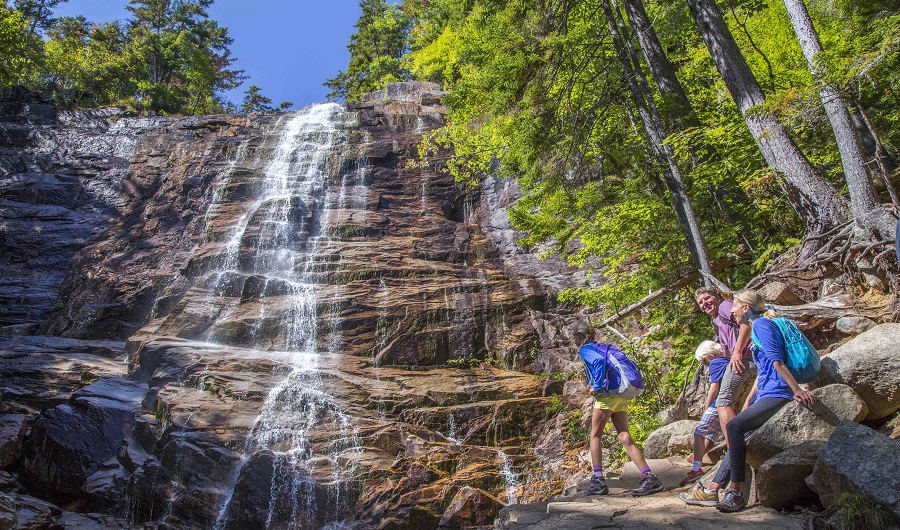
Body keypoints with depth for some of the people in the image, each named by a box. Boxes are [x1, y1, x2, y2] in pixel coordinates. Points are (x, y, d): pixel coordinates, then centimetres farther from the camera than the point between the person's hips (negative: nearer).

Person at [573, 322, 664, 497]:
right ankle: (649, 477, -12)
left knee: (594, 436, 2)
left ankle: (598, 480, -4)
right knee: (625, 438, 0)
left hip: (607, 394, -8)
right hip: (621, 396, 8)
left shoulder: (586, 349, 0)